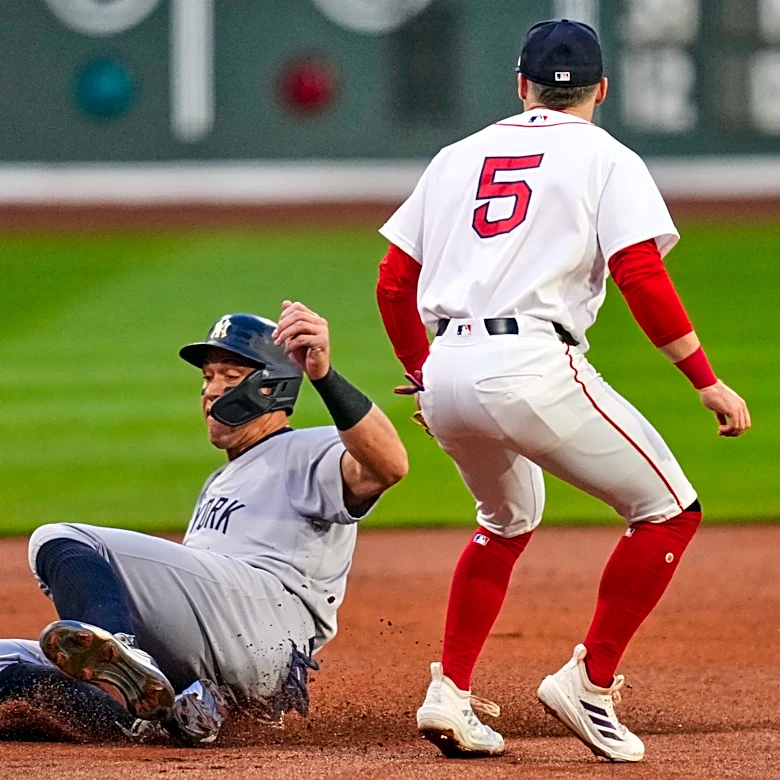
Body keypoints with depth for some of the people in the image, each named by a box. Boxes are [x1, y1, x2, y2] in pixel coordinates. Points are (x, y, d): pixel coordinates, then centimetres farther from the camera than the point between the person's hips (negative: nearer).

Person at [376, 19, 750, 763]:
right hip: (532, 364, -6)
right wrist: (707, 382, -4)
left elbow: (392, 282, 19)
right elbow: (641, 277, -7)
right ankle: (589, 682, 1)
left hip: (447, 374, 6)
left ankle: (448, 696, 20)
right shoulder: (606, 159, 7)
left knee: (508, 521, 30)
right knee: (669, 510, 7)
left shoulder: (459, 157, 21)